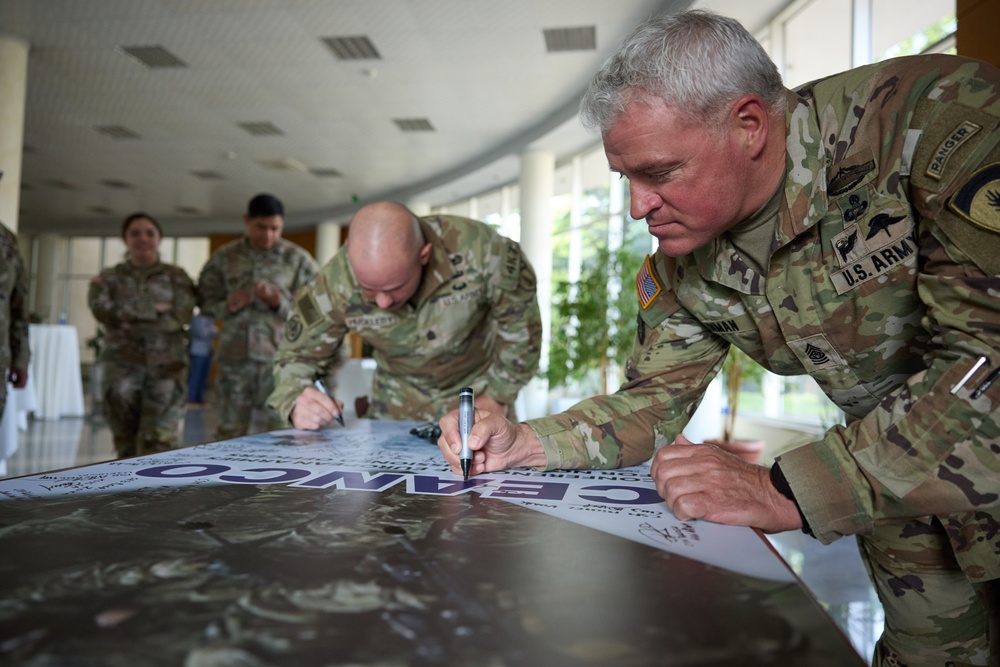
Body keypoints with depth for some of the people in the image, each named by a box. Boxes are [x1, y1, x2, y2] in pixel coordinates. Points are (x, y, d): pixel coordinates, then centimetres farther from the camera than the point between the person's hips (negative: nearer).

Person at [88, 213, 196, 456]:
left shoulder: (176, 276, 9)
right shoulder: (110, 277, 12)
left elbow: (182, 315, -6)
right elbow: (103, 310, -7)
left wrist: (130, 315, -6)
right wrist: (154, 309, -10)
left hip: (166, 363, -2)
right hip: (122, 363, 2)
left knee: (159, 441, -10)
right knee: (125, 440, 5)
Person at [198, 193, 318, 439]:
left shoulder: (299, 259, 3)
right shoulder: (224, 257, 9)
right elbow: (206, 302, 13)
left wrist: (280, 303, -16)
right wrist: (227, 306, -8)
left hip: (280, 357, -2)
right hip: (234, 356, 2)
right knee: (230, 432, 10)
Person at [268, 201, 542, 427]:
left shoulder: (480, 251, -34)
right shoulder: (336, 284, -27)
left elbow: (519, 323, -16)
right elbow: (297, 356, -12)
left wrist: (498, 396, -10)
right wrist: (296, 402, -34)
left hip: (477, 388, -1)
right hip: (401, 400, 2)